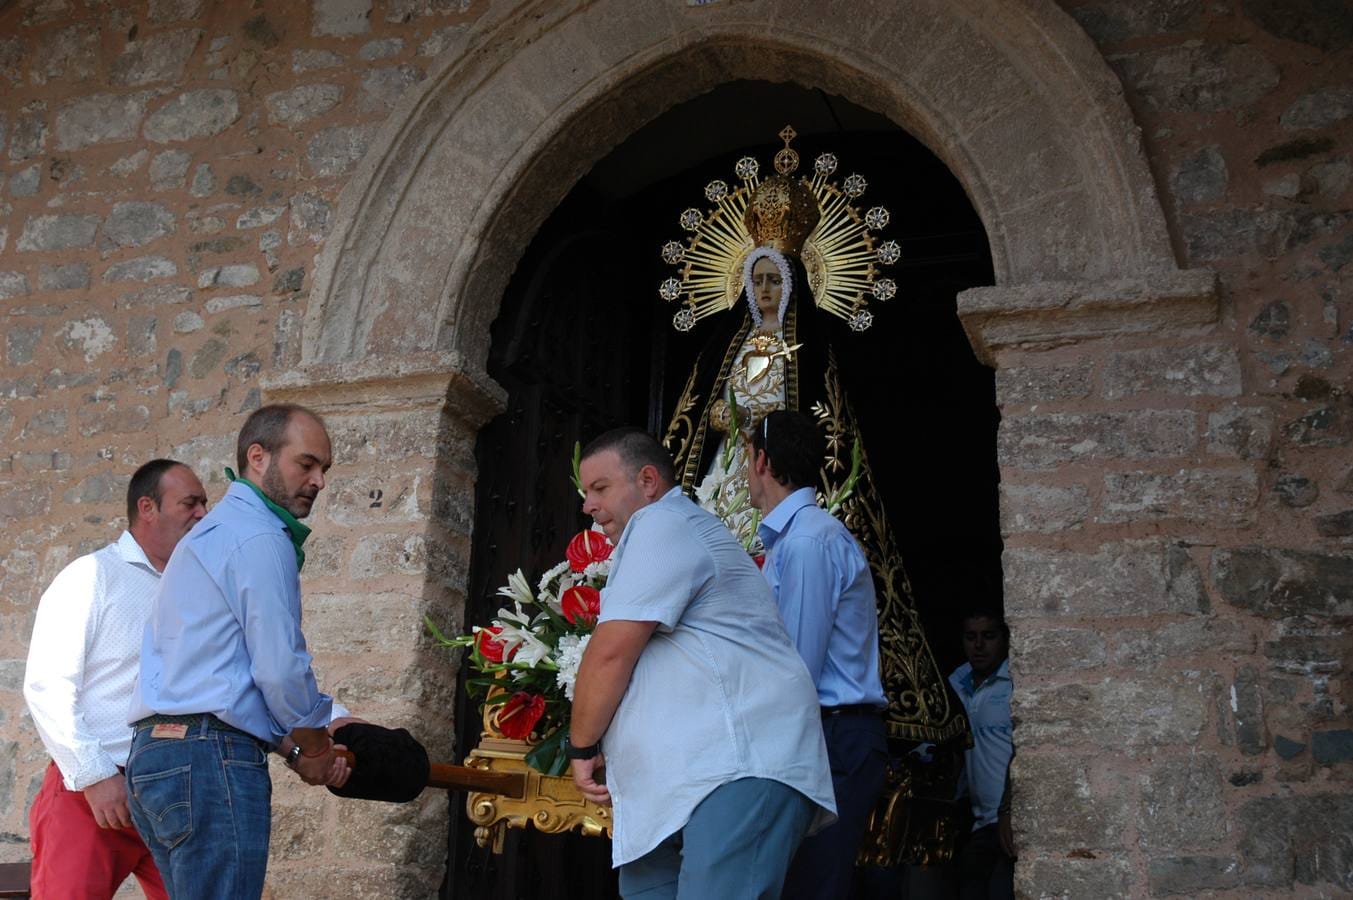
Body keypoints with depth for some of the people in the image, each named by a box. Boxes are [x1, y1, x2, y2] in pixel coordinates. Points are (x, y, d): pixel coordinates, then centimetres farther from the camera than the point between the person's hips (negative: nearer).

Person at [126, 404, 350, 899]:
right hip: (209, 756, -10)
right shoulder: (259, 538, -8)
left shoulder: (211, 534, 24)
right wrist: (315, 747, 5)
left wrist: (321, 731, 22)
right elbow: (280, 669, -13)